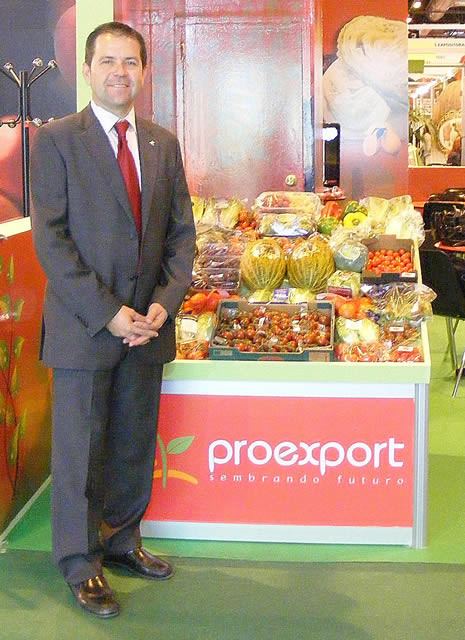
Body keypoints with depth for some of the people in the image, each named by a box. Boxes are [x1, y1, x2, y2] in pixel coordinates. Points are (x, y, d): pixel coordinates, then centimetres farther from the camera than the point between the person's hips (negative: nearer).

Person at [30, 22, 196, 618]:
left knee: (135, 446, 14)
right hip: (82, 326, -4)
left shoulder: (163, 144, 10)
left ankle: (121, 541, 32)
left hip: (147, 325, 5)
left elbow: (182, 231, 11)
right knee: (80, 450, 5)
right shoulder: (56, 140, -5)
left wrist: (164, 302, -5)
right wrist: (107, 313, -16)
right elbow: (50, 239, -11)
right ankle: (82, 564, 20)